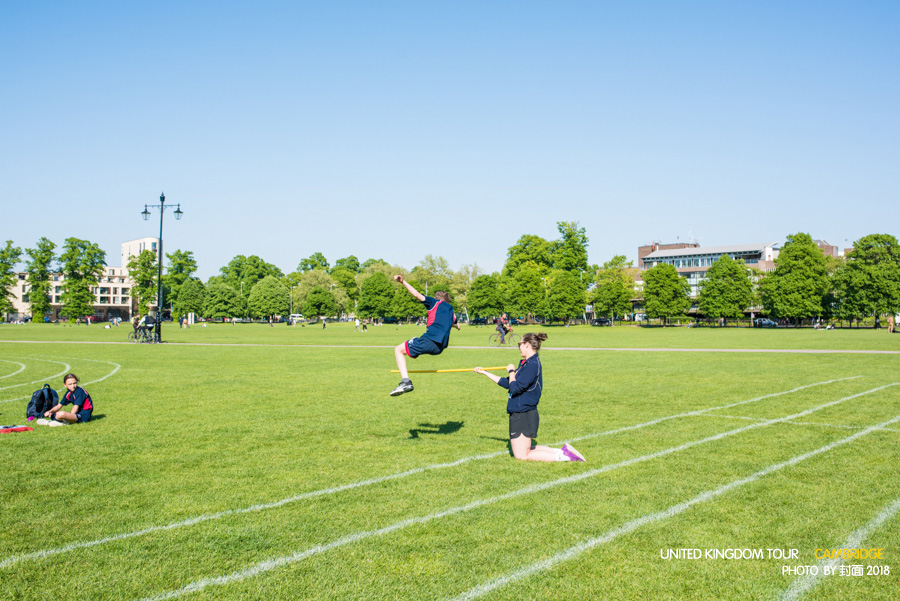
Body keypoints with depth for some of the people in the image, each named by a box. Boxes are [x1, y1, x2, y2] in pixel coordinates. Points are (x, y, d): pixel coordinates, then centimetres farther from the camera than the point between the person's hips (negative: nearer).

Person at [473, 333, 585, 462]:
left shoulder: (532, 365, -18)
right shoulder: (524, 363, 12)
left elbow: (515, 388, -23)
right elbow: (507, 383, 20)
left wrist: (511, 371, -7)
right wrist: (485, 373, 25)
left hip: (524, 416, -10)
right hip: (518, 414, 10)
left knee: (521, 456, -4)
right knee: (521, 451, 15)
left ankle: (562, 455, -3)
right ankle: (563, 451, 11)